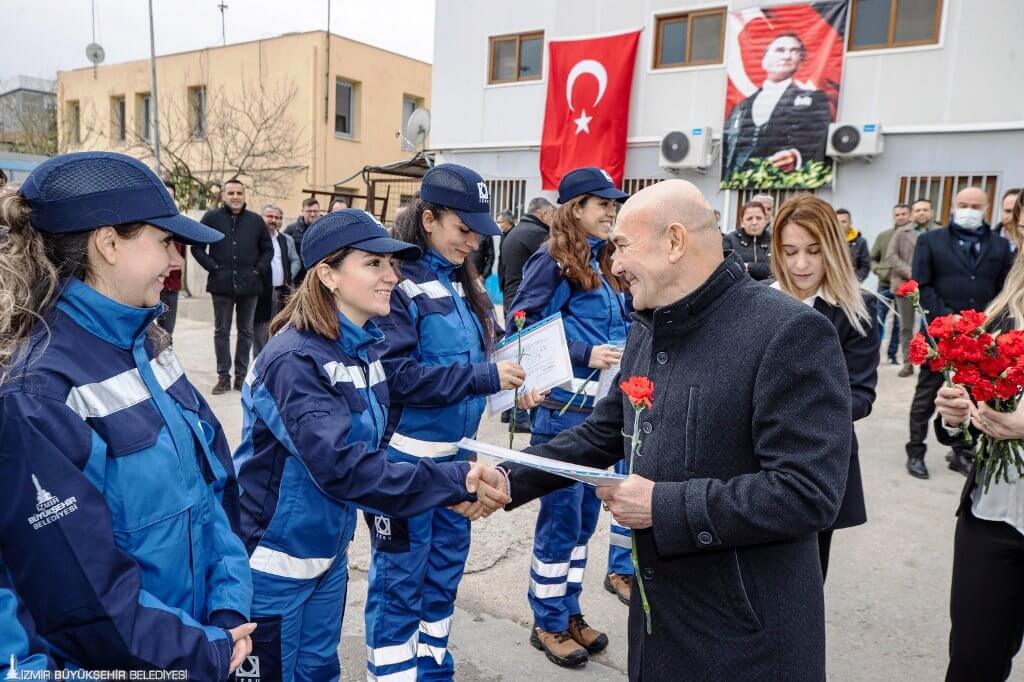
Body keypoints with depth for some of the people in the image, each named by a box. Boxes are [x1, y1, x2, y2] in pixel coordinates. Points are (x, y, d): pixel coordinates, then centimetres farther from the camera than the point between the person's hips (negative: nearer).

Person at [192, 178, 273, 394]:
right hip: (222, 285, -1)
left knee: (245, 332, 8)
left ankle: (241, 375, 17)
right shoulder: (212, 217, 0)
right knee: (222, 332, 5)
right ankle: (223, 376, 12)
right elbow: (197, 247, 3)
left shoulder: (256, 220, 5)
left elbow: (268, 249, 13)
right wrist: (213, 267, -5)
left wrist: (258, 269, 2)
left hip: (248, 285, 2)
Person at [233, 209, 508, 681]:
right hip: (275, 556, -7)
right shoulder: (295, 359, -26)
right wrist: (455, 481, -35)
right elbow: (340, 466, -35)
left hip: (328, 548, 7)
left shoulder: (364, 346, 0)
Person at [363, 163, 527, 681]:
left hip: (456, 451, 8)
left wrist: (511, 377, -5)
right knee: (400, 578, 8)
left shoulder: (461, 281, 7)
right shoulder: (399, 282, -15)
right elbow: (397, 375, -23)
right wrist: (484, 377, -23)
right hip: (408, 457, -8)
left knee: (445, 568, 20)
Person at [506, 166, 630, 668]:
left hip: (601, 409, 8)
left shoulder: (602, 261, 13)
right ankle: (549, 623, 21)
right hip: (565, 410, -8)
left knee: (584, 516, 16)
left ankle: (569, 612, 32)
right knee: (561, 518, 3)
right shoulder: (553, 260, -10)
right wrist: (584, 356, -20)